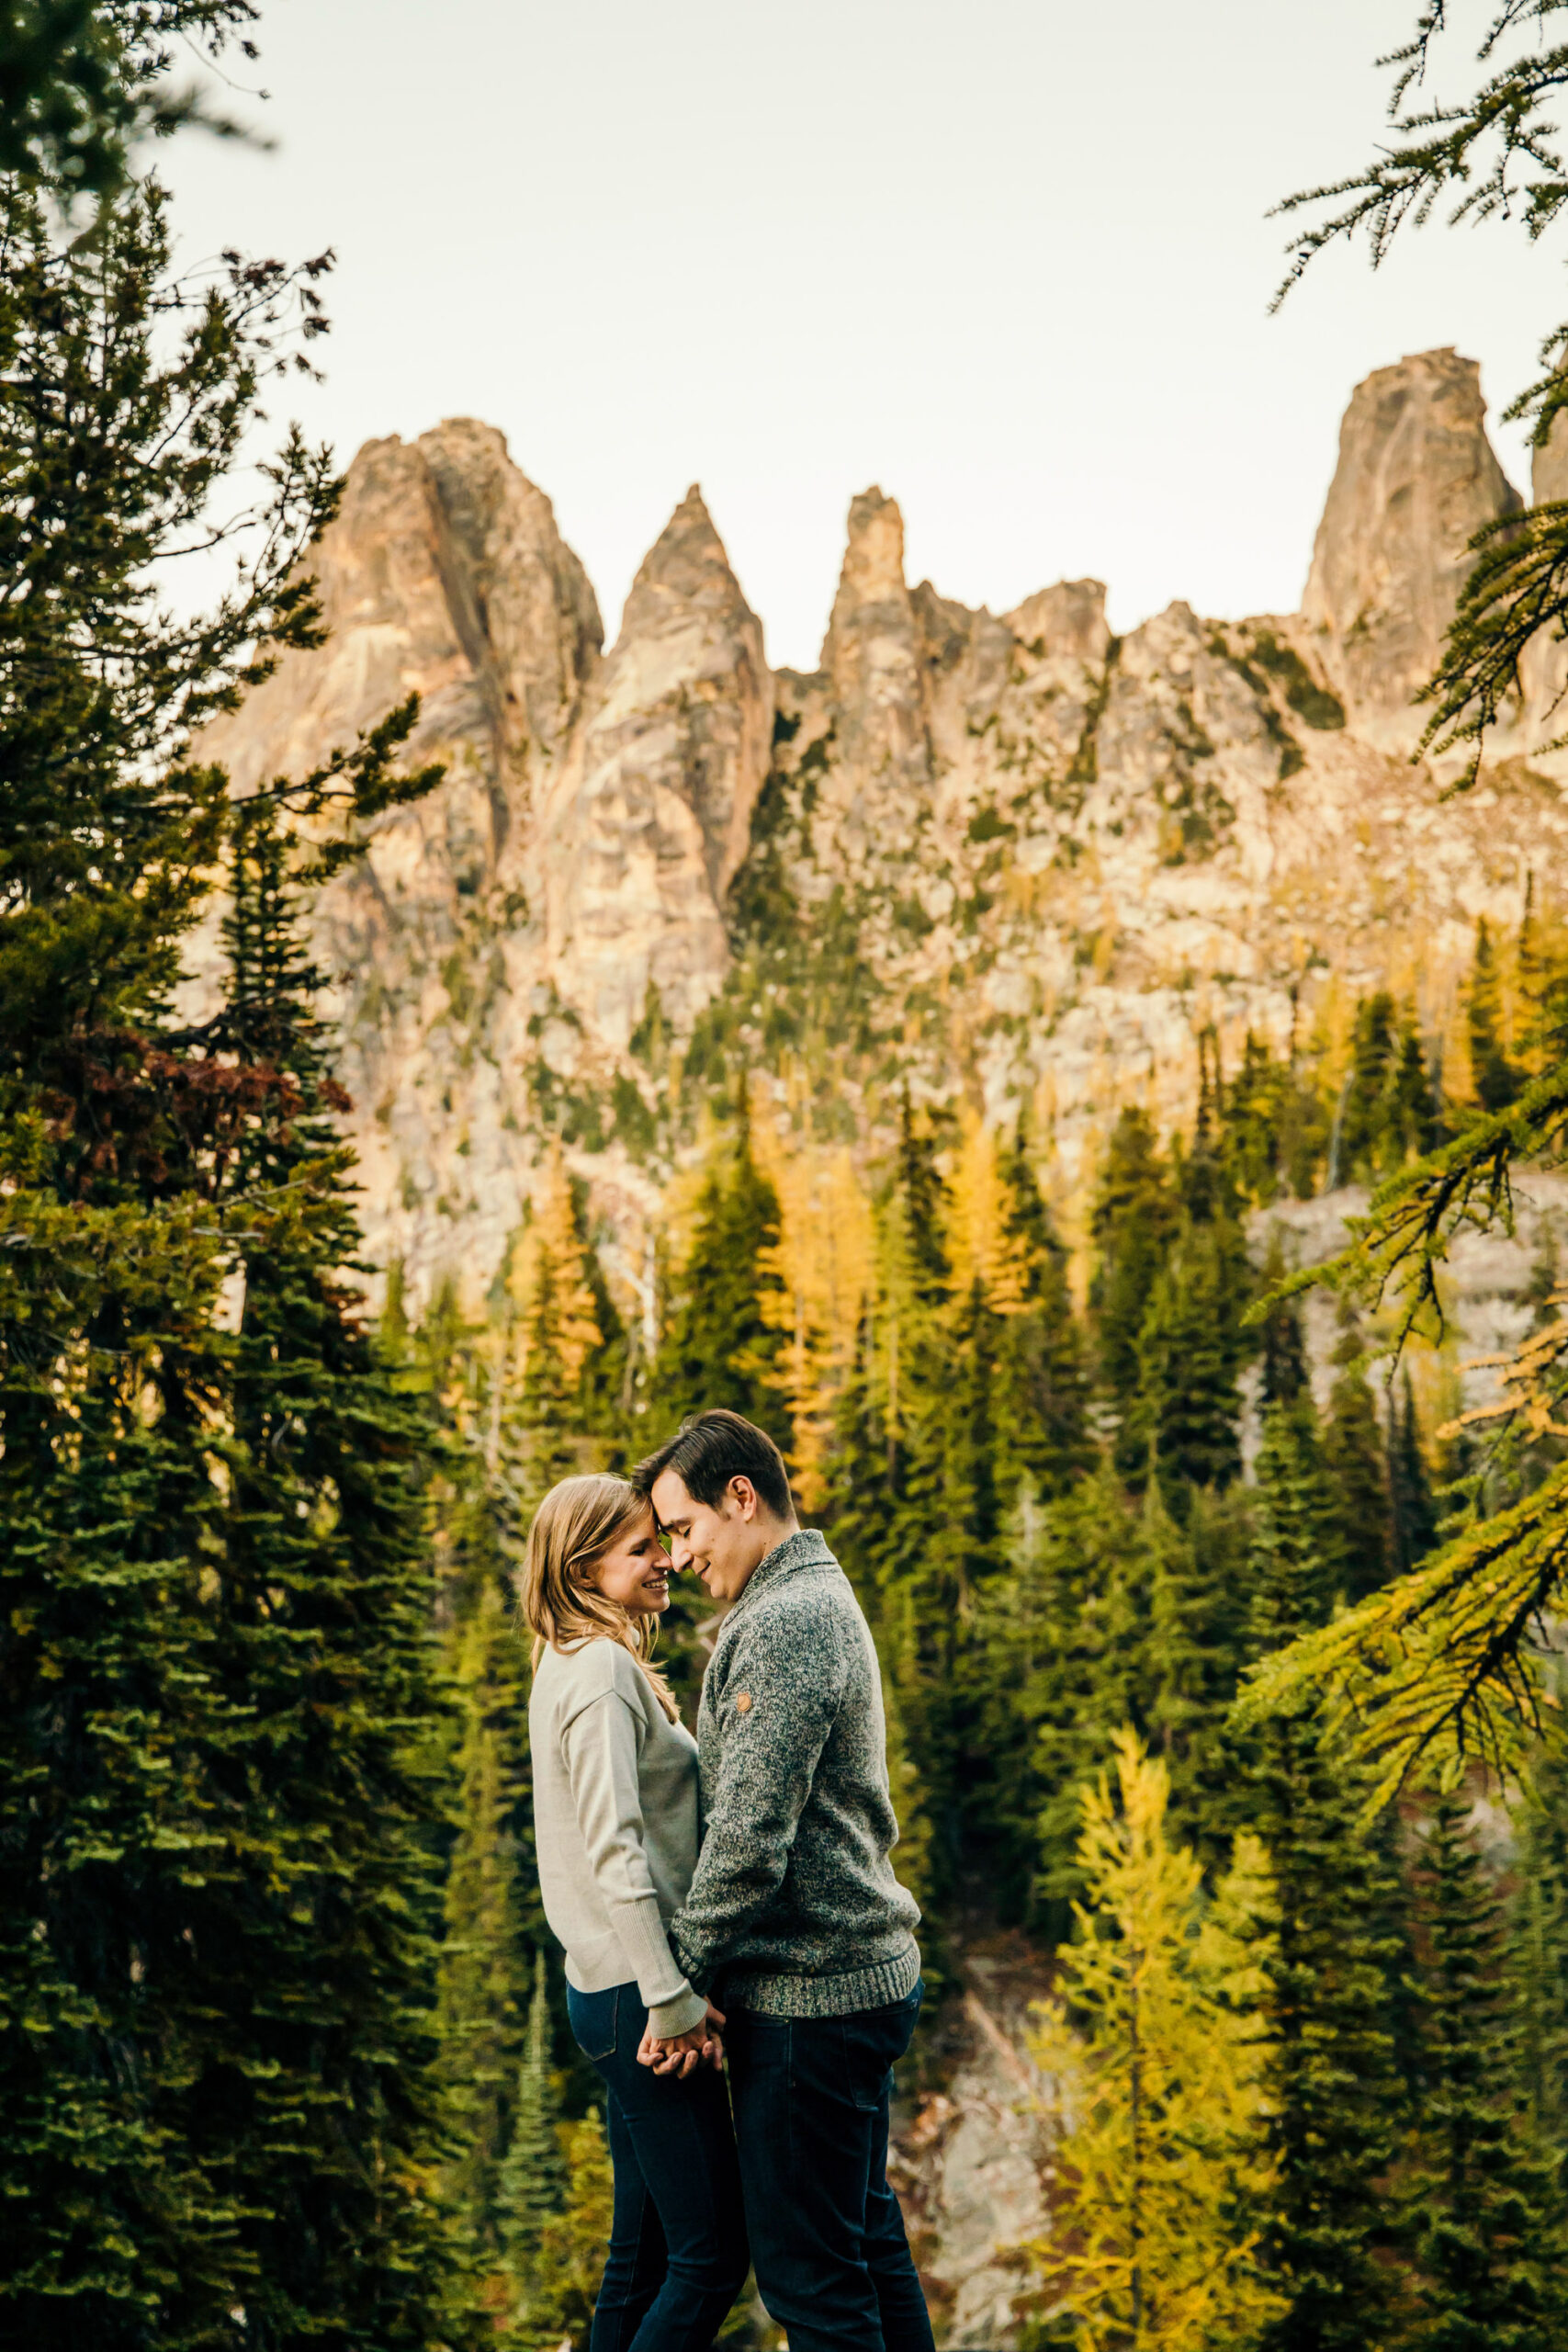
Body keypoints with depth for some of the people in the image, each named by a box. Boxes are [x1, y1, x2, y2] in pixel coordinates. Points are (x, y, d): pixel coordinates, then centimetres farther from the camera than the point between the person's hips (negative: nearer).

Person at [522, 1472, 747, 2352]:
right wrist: (672, 2000, -20)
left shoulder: (581, 1664, 17)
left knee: (645, 2257, 14)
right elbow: (614, 1851, -21)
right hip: (637, 1991, -10)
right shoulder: (600, 1669, -14)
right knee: (713, 2251, -6)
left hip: (623, 1995, 10)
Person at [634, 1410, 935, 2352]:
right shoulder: (822, 1599, 15)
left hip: (808, 1993, -10)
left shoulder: (785, 1623, -18)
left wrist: (682, 1980, -12)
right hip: (869, 1969, 10)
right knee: (868, 2239, 18)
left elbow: (749, 1836, -22)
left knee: (806, 2265, -2)